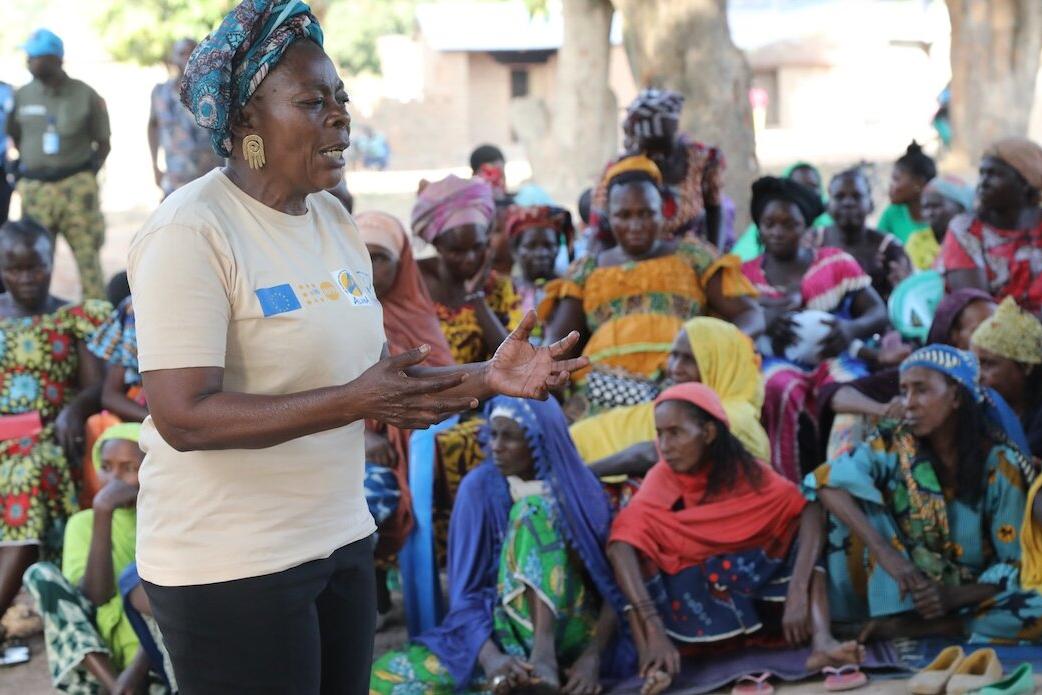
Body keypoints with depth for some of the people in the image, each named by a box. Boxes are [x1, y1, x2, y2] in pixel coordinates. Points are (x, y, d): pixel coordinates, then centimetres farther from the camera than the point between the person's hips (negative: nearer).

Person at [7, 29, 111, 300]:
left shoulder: (85, 96, 1)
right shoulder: (22, 96, 7)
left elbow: (103, 143, 8)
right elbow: (15, 136, 20)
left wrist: (91, 170, -2)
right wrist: (25, 162, 9)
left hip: (77, 185, -2)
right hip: (34, 186, 3)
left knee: (87, 252, -3)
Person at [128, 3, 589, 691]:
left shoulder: (334, 220, 10)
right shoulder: (190, 233, -16)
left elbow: (386, 384, 13)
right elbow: (183, 418, -24)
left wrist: (485, 378, -3)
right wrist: (353, 401, -28)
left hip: (342, 540, 8)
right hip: (232, 565, -7)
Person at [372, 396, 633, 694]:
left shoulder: (581, 489, -2)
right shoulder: (480, 486, -2)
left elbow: (614, 587, -4)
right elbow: (464, 593, -7)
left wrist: (592, 657, -22)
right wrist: (490, 657, -27)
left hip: (566, 630, -2)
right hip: (499, 632, 2)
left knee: (533, 508, -24)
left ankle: (544, 655, -35)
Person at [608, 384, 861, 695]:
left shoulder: (744, 470, -11)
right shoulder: (662, 479, -13)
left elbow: (809, 512, -24)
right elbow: (621, 544, -29)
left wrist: (798, 594, -40)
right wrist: (654, 631, -44)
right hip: (690, 599, 0)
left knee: (804, 530, -19)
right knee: (633, 552, -23)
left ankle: (821, 641, -38)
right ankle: (655, 666, -40)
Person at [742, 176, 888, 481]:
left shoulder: (837, 262, 14)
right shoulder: (745, 275, 15)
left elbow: (879, 313, 8)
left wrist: (851, 328, -17)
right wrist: (764, 323, -21)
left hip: (835, 359, 0)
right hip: (778, 362, 0)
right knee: (780, 390, -37)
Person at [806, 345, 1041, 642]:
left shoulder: (1000, 464, -12)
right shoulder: (892, 446, -9)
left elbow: (1018, 562, -12)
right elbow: (824, 482, -25)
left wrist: (953, 597, -29)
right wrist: (884, 552, -36)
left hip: (966, 598, 0)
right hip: (897, 596, 1)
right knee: (858, 493, -18)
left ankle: (897, 629, -24)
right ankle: (892, 619, -30)